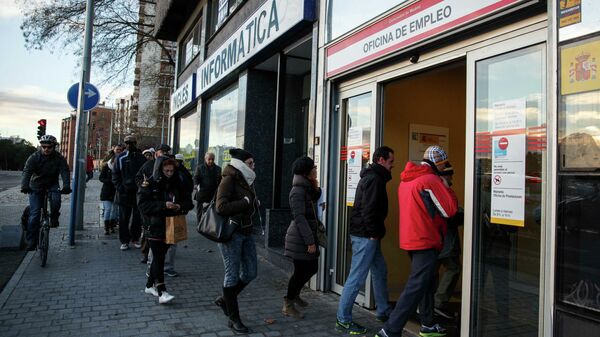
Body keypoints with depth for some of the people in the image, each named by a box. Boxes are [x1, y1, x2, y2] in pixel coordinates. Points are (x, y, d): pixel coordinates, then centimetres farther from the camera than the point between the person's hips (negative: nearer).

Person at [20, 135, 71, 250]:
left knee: (56, 200, -32)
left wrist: (66, 186, -40)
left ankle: (54, 217, -1)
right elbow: (27, 171, -23)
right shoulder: (34, 157, -13)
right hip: (36, 186, 0)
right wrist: (24, 186, -41)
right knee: (34, 213, -6)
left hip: (52, 185, 0)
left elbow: (65, 172, -22)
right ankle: (31, 241, 2)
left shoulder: (59, 158, -11)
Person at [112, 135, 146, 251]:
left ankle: (135, 239, 21)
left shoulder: (141, 158, 5)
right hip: (125, 193, -1)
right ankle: (124, 241, 13)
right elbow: (115, 175, 3)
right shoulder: (120, 158, 2)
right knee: (124, 218, 4)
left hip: (138, 192, 1)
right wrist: (120, 188, -8)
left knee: (138, 218, 8)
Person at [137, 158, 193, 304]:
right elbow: (142, 204, -15)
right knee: (159, 258, -9)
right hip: (154, 226, -5)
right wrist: (163, 205, -24)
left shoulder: (176, 184, 8)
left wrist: (180, 207, -12)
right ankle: (161, 292, -8)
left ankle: (149, 285, 29)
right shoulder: (150, 183, -7)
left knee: (160, 257, 13)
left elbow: (188, 201, 10)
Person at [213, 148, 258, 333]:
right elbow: (221, 207, -24)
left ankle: (224, 300, 33)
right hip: (231, 232, -8)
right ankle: (233, 319, 16)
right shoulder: (229, 180, -13)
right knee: (233, 274, 2)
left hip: (246, 231, 8)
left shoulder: (247, 180, 11)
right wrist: (246, 202, -19)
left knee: (250, 273, 11)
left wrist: (253, 203, 2)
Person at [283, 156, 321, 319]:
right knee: (300, 271, 0)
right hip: (300, 238, -9)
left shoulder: (306, 189, 10)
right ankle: (288, 305, 16)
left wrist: (316, 188, 2)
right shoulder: (298, 191, -18)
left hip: (306, 236, 9)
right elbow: (299, 217, -22)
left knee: (312, 268, 16)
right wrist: (310, 241, -23)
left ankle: (294, 294, 35)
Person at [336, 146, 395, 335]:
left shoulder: (370, 177, 18)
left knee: (380, 272, 20)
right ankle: (343, 320, 3)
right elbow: (369, 209, -23)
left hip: (367, 235, 11)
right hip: (366, 236, -11)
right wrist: (374, 233, -16)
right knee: (357, 278, -5)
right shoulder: (375, 179, -14)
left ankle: (384, 312, 33)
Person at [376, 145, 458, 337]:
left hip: (410, 240, 10)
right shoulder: (431, 180, -15)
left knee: (427, 283, 22)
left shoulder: (406, 179, 12)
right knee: (416, 288, -7)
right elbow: (450, 210, -13)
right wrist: (446, 188, 1)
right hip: (425, 241, -10)